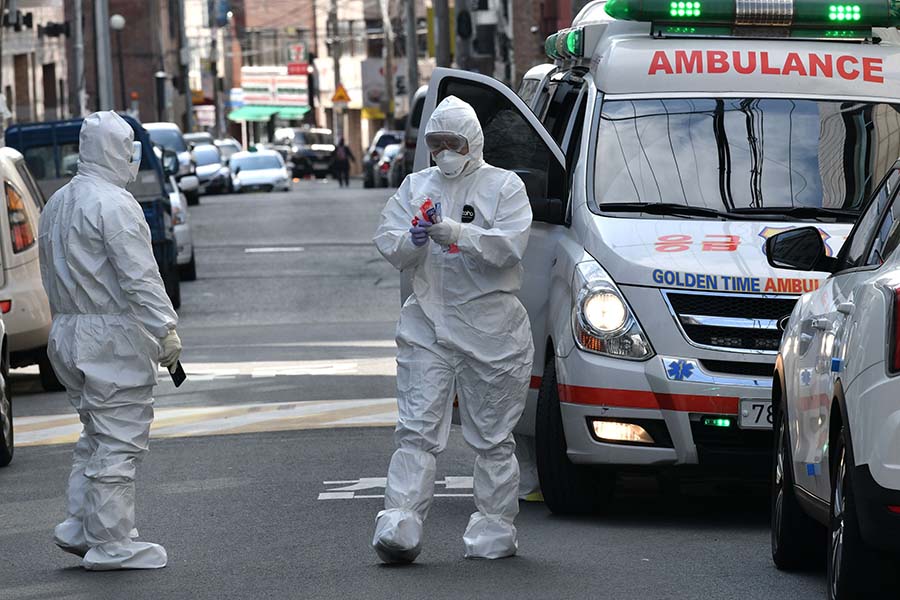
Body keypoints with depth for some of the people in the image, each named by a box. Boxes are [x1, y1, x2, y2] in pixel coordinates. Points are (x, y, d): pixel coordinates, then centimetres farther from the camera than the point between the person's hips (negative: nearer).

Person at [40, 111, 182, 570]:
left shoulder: (57, 204, 15)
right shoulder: (113, 204, -15)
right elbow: (138, 276, -20)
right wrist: (165, 329, -19)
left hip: (68, 334, 9)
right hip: (113, 335, -9)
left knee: (96, 437, 19)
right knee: (118, 441, -5)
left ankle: (79, 527, 15)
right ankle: (111, 545, -4)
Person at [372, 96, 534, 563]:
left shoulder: (503, 186, 2)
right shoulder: (416, 187, 14)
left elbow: (511, 244, -13)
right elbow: (386, 242, 5)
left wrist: (458, 234, -25)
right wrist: (412, 240, -18)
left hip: (491, 327, -3)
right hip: (427, 323, 3)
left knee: (492, 437, 5)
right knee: (416, 431, -7)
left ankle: (494, 530, 13)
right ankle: (399, 526, -15)